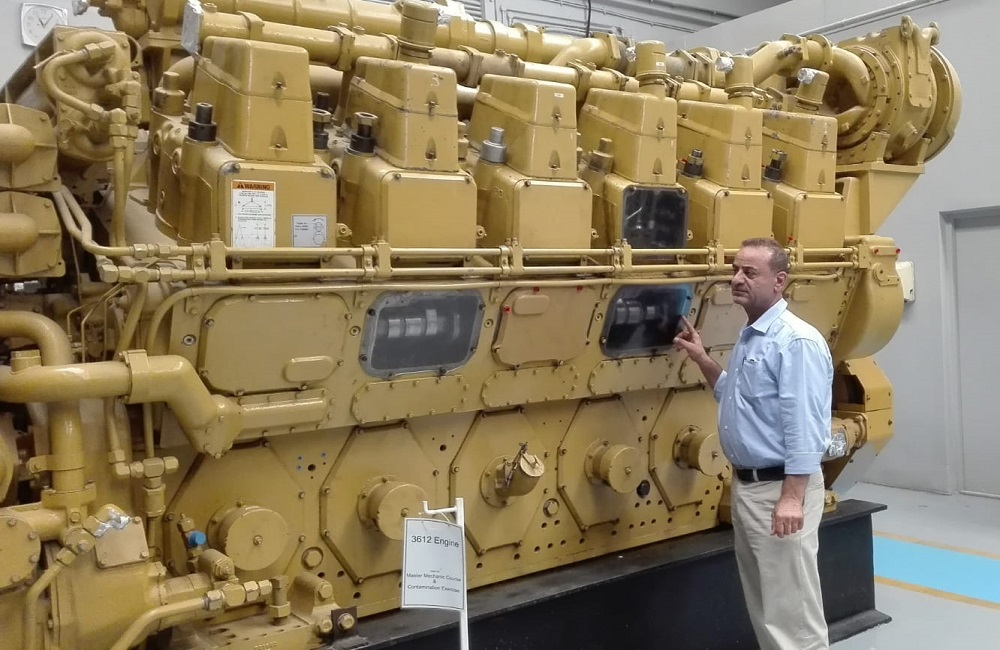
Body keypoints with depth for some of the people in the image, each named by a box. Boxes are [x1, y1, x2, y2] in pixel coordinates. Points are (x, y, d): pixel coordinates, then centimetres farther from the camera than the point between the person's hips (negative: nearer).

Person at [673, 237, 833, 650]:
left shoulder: (796, 341, -18)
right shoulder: (748, 337, 11)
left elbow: (804, 427, -22)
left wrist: (792, 498, -25)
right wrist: (702, 360, 14)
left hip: (780, 488, -10)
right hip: (745, 485, 10)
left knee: (790, 608, 0)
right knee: (762, 604, 20)